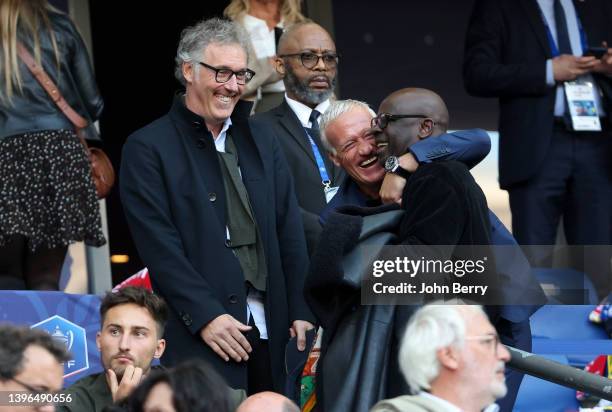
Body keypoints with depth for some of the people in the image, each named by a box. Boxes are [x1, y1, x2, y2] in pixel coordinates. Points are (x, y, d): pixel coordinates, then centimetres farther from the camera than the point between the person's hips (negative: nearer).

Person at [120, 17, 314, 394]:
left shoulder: (261, 138, 17)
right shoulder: (148, 148, -1)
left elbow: (289, 229, 13)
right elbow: (159, 246, -8)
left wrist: (301, 310, 4)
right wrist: (205, 316, -15)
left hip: (271, 326, 5)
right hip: (198, 334, -5)